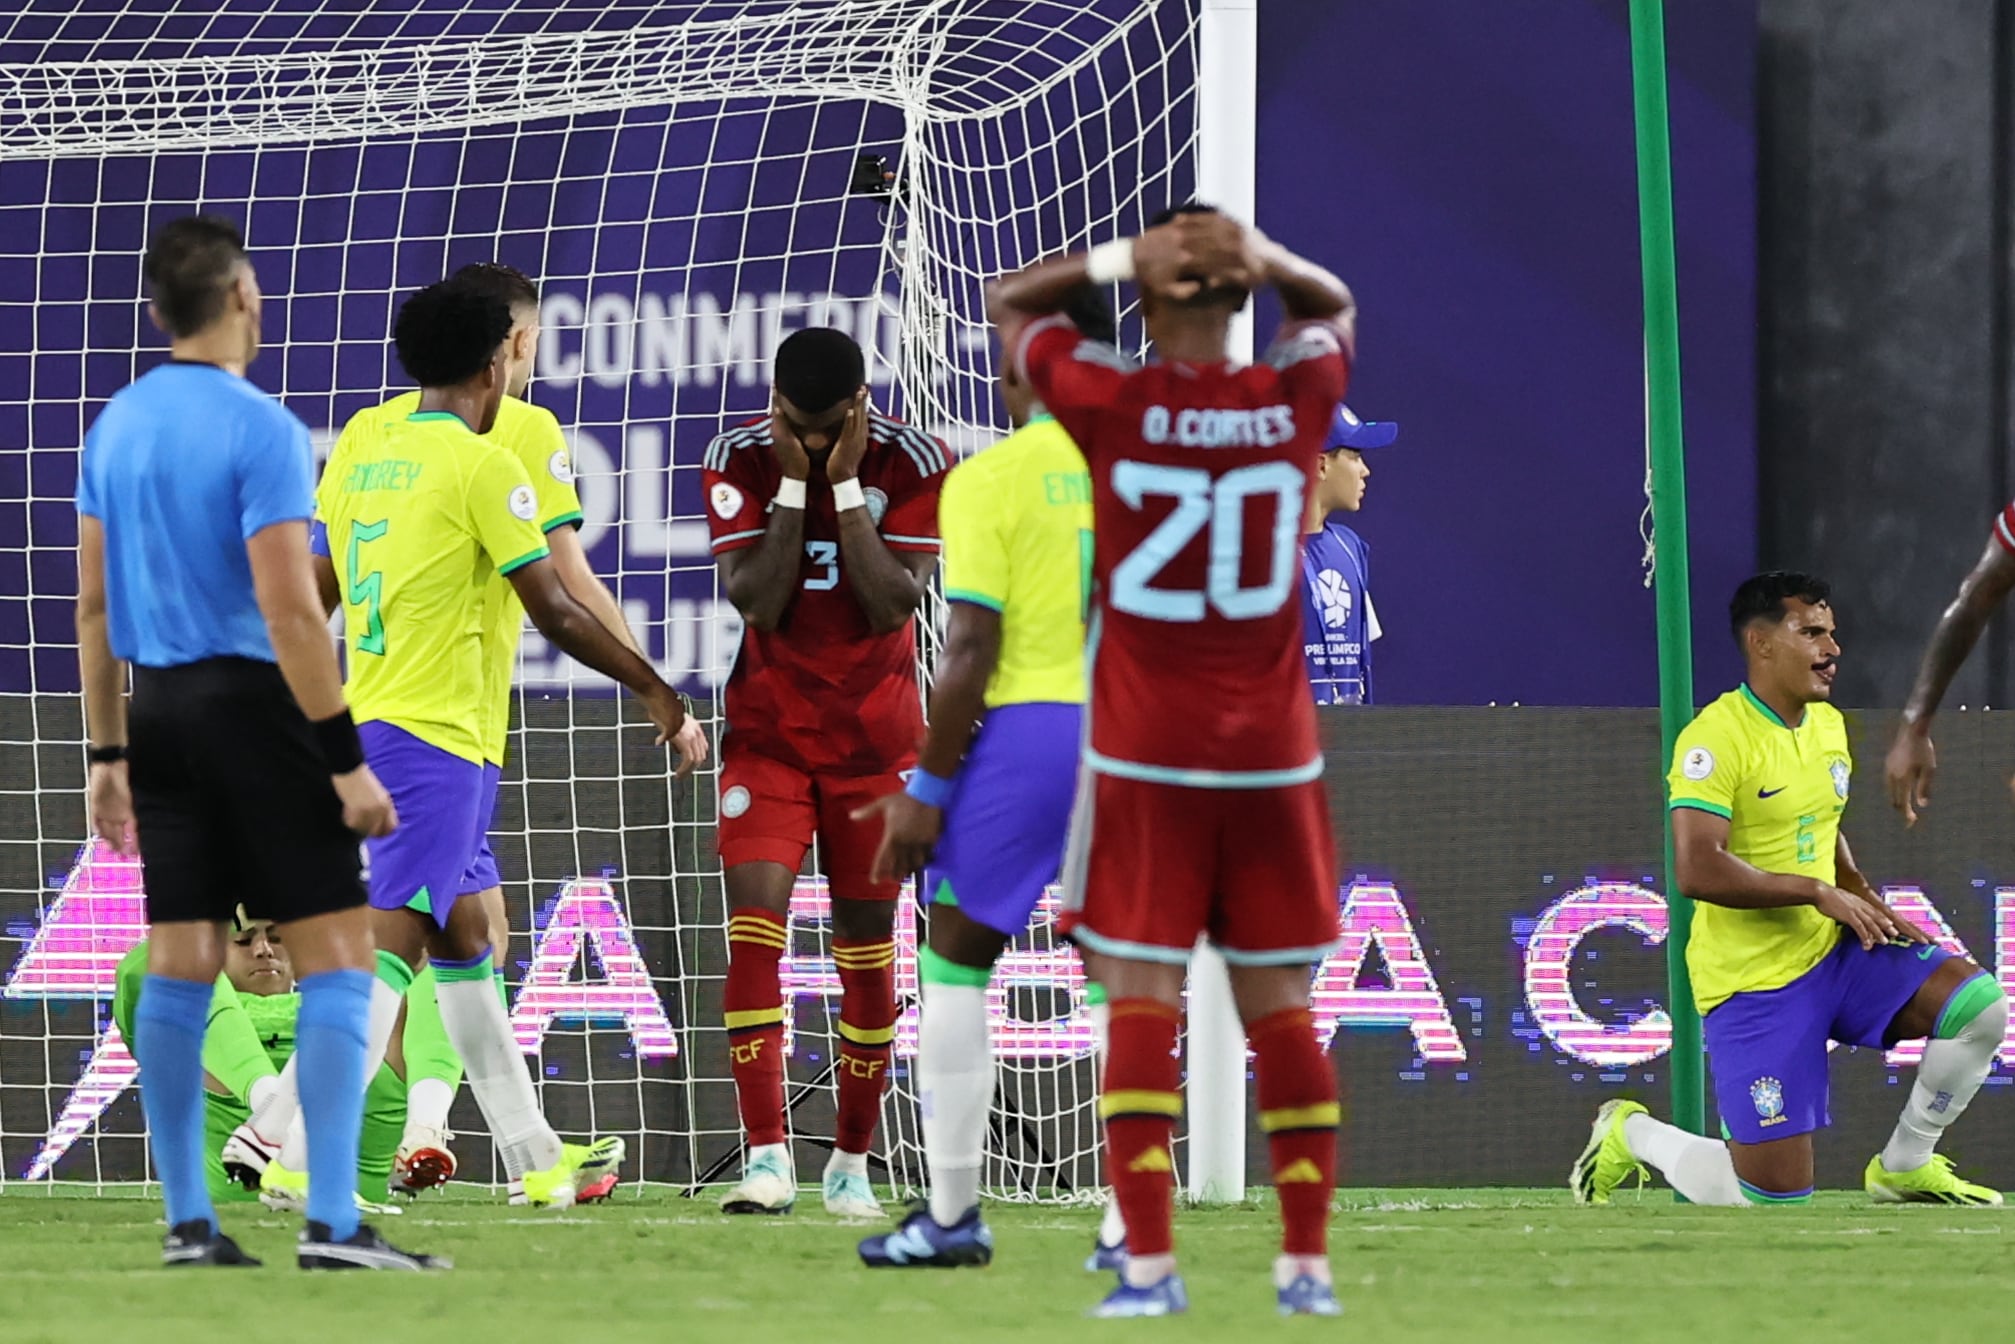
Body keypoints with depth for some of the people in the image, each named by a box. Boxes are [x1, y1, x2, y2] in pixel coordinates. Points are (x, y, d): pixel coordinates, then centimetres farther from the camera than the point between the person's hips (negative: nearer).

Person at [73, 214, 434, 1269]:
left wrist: (109, 756, 19)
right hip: (252, 702, -7)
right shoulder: (258, 428, -13)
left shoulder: (118, 424, 8)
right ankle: (331, 1223, -12)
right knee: (338, 955, -4)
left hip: (158, 707, 7)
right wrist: (347, 763, -14)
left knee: (179, 968, 8)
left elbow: (93, 605, 13)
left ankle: (187, 1222, 9)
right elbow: (288, 611, -17)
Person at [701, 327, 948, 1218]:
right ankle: (767, 1159, -18)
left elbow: (893, 605, -18)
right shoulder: (737, 461, -8)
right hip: (767, 734, 0)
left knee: (867, 944, 5)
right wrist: (793, 487, -20)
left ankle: (852, 1162, 16)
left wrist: (846, 486, -21)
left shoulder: (911, 465, -10)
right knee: (754, 928, -14)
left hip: (875, 741, 0)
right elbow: (755, 603, -15)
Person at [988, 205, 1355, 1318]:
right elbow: (1333, 306, 22)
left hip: (1144, 763, -2)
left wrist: (1115, 258, -5)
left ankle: (1149, 1262, -8)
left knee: (1140, 1002, -1)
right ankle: (1306, 1260, 7)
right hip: (1273, 755, 2)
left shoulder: (1110, 403, -8)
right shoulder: (1295, 399, -2)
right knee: (1280, 1008, 8)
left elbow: (1007, 299, 10)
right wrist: (1265, 258, 3)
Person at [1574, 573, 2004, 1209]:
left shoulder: (1828, 725, 10)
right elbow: (1698, 869, -26)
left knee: (1979, 1005, -12)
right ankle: (1632, 1135, 19)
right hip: (1753, 982, -8)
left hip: (1834, 952, 8)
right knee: (1775, 1197, -10)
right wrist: (1820, 893, -21)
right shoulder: (1716, 737, -17)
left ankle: (1905, 1166, 7)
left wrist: (1862, 895, 6)